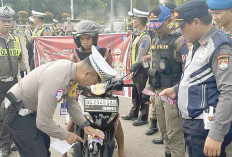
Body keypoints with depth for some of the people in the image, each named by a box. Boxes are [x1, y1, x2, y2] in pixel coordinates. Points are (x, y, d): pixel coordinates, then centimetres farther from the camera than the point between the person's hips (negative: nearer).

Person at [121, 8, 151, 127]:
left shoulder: (145, 37, -16)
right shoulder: (139, 35, 14)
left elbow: (140, 57, -18)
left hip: (141, 70, -10)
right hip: (136, 70, 10)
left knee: (143, 95, 0)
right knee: (135, 93, 18)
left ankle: (143, 118, 9)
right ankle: (134, 114, 31)